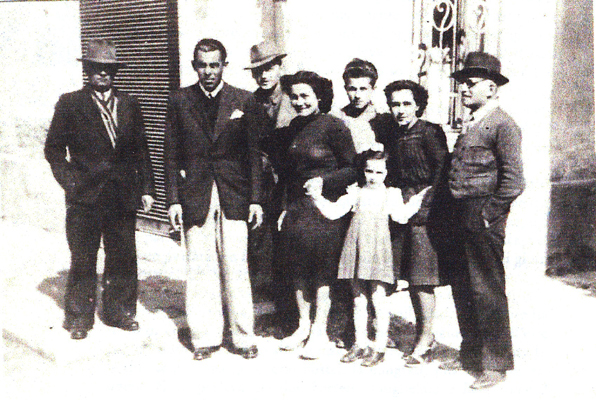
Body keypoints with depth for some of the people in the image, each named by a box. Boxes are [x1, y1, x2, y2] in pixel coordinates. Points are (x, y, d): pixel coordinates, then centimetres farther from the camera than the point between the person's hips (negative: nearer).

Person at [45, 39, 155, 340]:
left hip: (123, 197, 3)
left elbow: (140, 149, 13)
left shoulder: (129, 105, 11)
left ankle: (119, 310, 24)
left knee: (123, 257, 8)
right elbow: (54, 148, 4)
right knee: (83, 259, 4)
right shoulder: (70, 104, 2)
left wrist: (146, 188, 7)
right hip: (85, 197, -3)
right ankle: (79, 317, 17)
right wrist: (70, 182, -6)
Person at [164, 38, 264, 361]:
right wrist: (173, 200, 0)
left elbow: (253, 152, 6)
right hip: (195, 197, 1)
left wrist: (255, 198, 0)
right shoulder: (179, 101, 6)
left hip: (234, 195, 0)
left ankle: (243, 337, 14)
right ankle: (205, 337, 16)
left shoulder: (243, 100, 5)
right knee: (200, 270, 3)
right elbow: (171, 154, 6)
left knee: (236, 270, 1)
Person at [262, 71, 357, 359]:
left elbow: (353, 169, -9)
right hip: (296, 206, 6)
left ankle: (319, 332, 13)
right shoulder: (295, 127, 10)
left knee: (322, 270, 1)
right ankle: (303, 326, 26)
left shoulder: (333, 126, -10)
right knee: (298, 268, 11)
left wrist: (324, 180, -18)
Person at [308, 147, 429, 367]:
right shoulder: (356, 193, 13)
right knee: (358, 298, 9)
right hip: (357, 248, 3)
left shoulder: (390, 194, 8)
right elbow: (334, 211, 7)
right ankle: (360, 344, 20)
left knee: (378, 297, -7)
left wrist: (417, 199, -16)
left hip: (378, 248, -3)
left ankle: (380, 347, 2)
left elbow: (400, 216, -7)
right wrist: (318, 198, -2)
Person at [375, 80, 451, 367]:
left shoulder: (430, 133, -7)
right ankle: (424, 335, 21)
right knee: (411, 277, 10)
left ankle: (425, 338, 4)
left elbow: (442, 170, -10)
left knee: (421, 277, -6)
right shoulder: (389, 134, 12)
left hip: (425, 208, -7)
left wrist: (423, 203, -15)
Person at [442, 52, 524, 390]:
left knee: (487, 290, -3)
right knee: (462, 287, 15)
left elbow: (514, 181, -17)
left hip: (484, 220, -9)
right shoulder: (471, 125, 17)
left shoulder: (503, 125, -11)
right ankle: (471, 353, 30)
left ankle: (496, 364, 9)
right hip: (463, 218, 9)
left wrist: (488, 214, -14)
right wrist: (460, 214, 13)